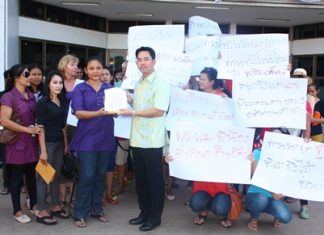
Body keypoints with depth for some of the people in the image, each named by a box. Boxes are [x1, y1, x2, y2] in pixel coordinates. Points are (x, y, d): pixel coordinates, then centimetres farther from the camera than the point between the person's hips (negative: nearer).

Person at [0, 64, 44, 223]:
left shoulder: (31, 95, 9)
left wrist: (38, 128, 3)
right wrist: (29, 130, -19)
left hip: (32, 142, 6)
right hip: (17, 143, -6)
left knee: (32, 174, 15)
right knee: (17, 177, 6)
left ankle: (33, 204, 31)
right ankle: (17, 211, 18)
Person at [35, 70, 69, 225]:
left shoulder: (62, 102, 10)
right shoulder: (43, 103, -9)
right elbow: (41, 127, -13)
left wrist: (66, 143, 12)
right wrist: (43, 150, -17)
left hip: (59, 143, 6)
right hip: (47, 143, -6)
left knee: (56, 176, 13)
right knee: (43, 177, 0)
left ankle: (56, 207, 24)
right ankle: (41, 212, 8)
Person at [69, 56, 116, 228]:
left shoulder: (109, 88, 10)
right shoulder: (80, 88, -1)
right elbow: (78, 113, -11)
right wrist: (98, 113, -26)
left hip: (105, 137, 4)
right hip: (87, 138, -4)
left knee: (100, 175, 11)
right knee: (87, 176, -4)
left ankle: (96, 209, 24)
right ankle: (80, 214, 8)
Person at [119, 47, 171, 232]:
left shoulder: (161, 83, -10)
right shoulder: (138, 84, 15)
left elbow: (159, 111, -19)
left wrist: (132, 112, -15)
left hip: (152, 140, -8)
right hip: (137, 138, 8)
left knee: (155, 179, 4)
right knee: (140, 179, 15)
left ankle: (155, 216, 17)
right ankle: (144, 212, 29)